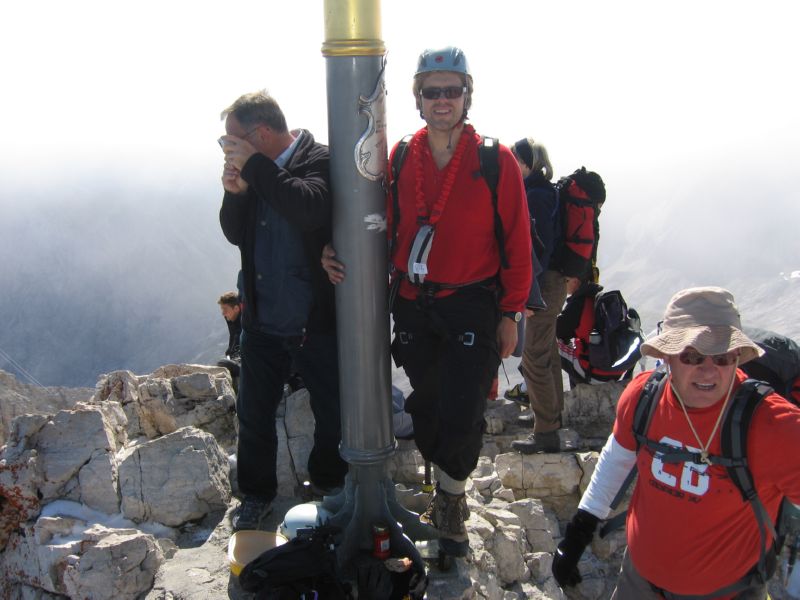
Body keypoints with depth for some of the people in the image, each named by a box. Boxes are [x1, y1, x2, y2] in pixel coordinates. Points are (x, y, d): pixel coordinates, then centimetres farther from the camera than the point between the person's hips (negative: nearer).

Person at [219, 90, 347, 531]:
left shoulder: (319, 161, -14)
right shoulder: (251, 169, 4)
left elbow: (310, 210, -34)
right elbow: (235, 235, 7)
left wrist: (254, 166, -27)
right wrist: (235, 193, -11)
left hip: (315, 320, -5)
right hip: (262, 319, 5)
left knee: (332, 412, 11)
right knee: (253, 412, 14)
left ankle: (328, 482, 36)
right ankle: (256, 493, 35)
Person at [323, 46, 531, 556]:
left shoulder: (496, 161, -5)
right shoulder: (400, 159, 3)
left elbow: (517, 243, -2)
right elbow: (384, 227, 9)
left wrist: (511, 314, -3)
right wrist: (343, 256, -10)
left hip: (472, 308, -3)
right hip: (412, 306, 3)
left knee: (462, 415, -5)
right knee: (426, 408, 13)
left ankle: (452, 497, 22)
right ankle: (445, 492, 37)